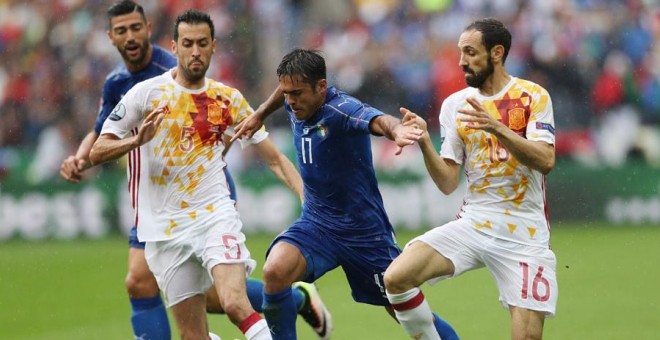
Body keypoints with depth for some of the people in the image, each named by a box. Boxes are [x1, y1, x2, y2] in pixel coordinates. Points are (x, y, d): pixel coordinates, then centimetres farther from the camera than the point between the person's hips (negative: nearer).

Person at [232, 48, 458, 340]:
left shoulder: (342, 109, -25)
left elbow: (377, 120, -48)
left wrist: (396, 129, -69)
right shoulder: (297, 103, -4)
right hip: (316, 222, 5)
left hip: (364, 229, -5)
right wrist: (260, 114, 31)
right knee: (275, 272, -25)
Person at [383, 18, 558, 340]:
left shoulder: (532, 96, -3)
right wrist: (425, 143, -13)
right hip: (472, 225, 3)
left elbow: (545, 161, -18)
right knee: (396, 277, -18)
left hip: (523, 235, -3)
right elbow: (448, 183, 3)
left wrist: (497, 128, -29)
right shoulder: (454, 104, 6)